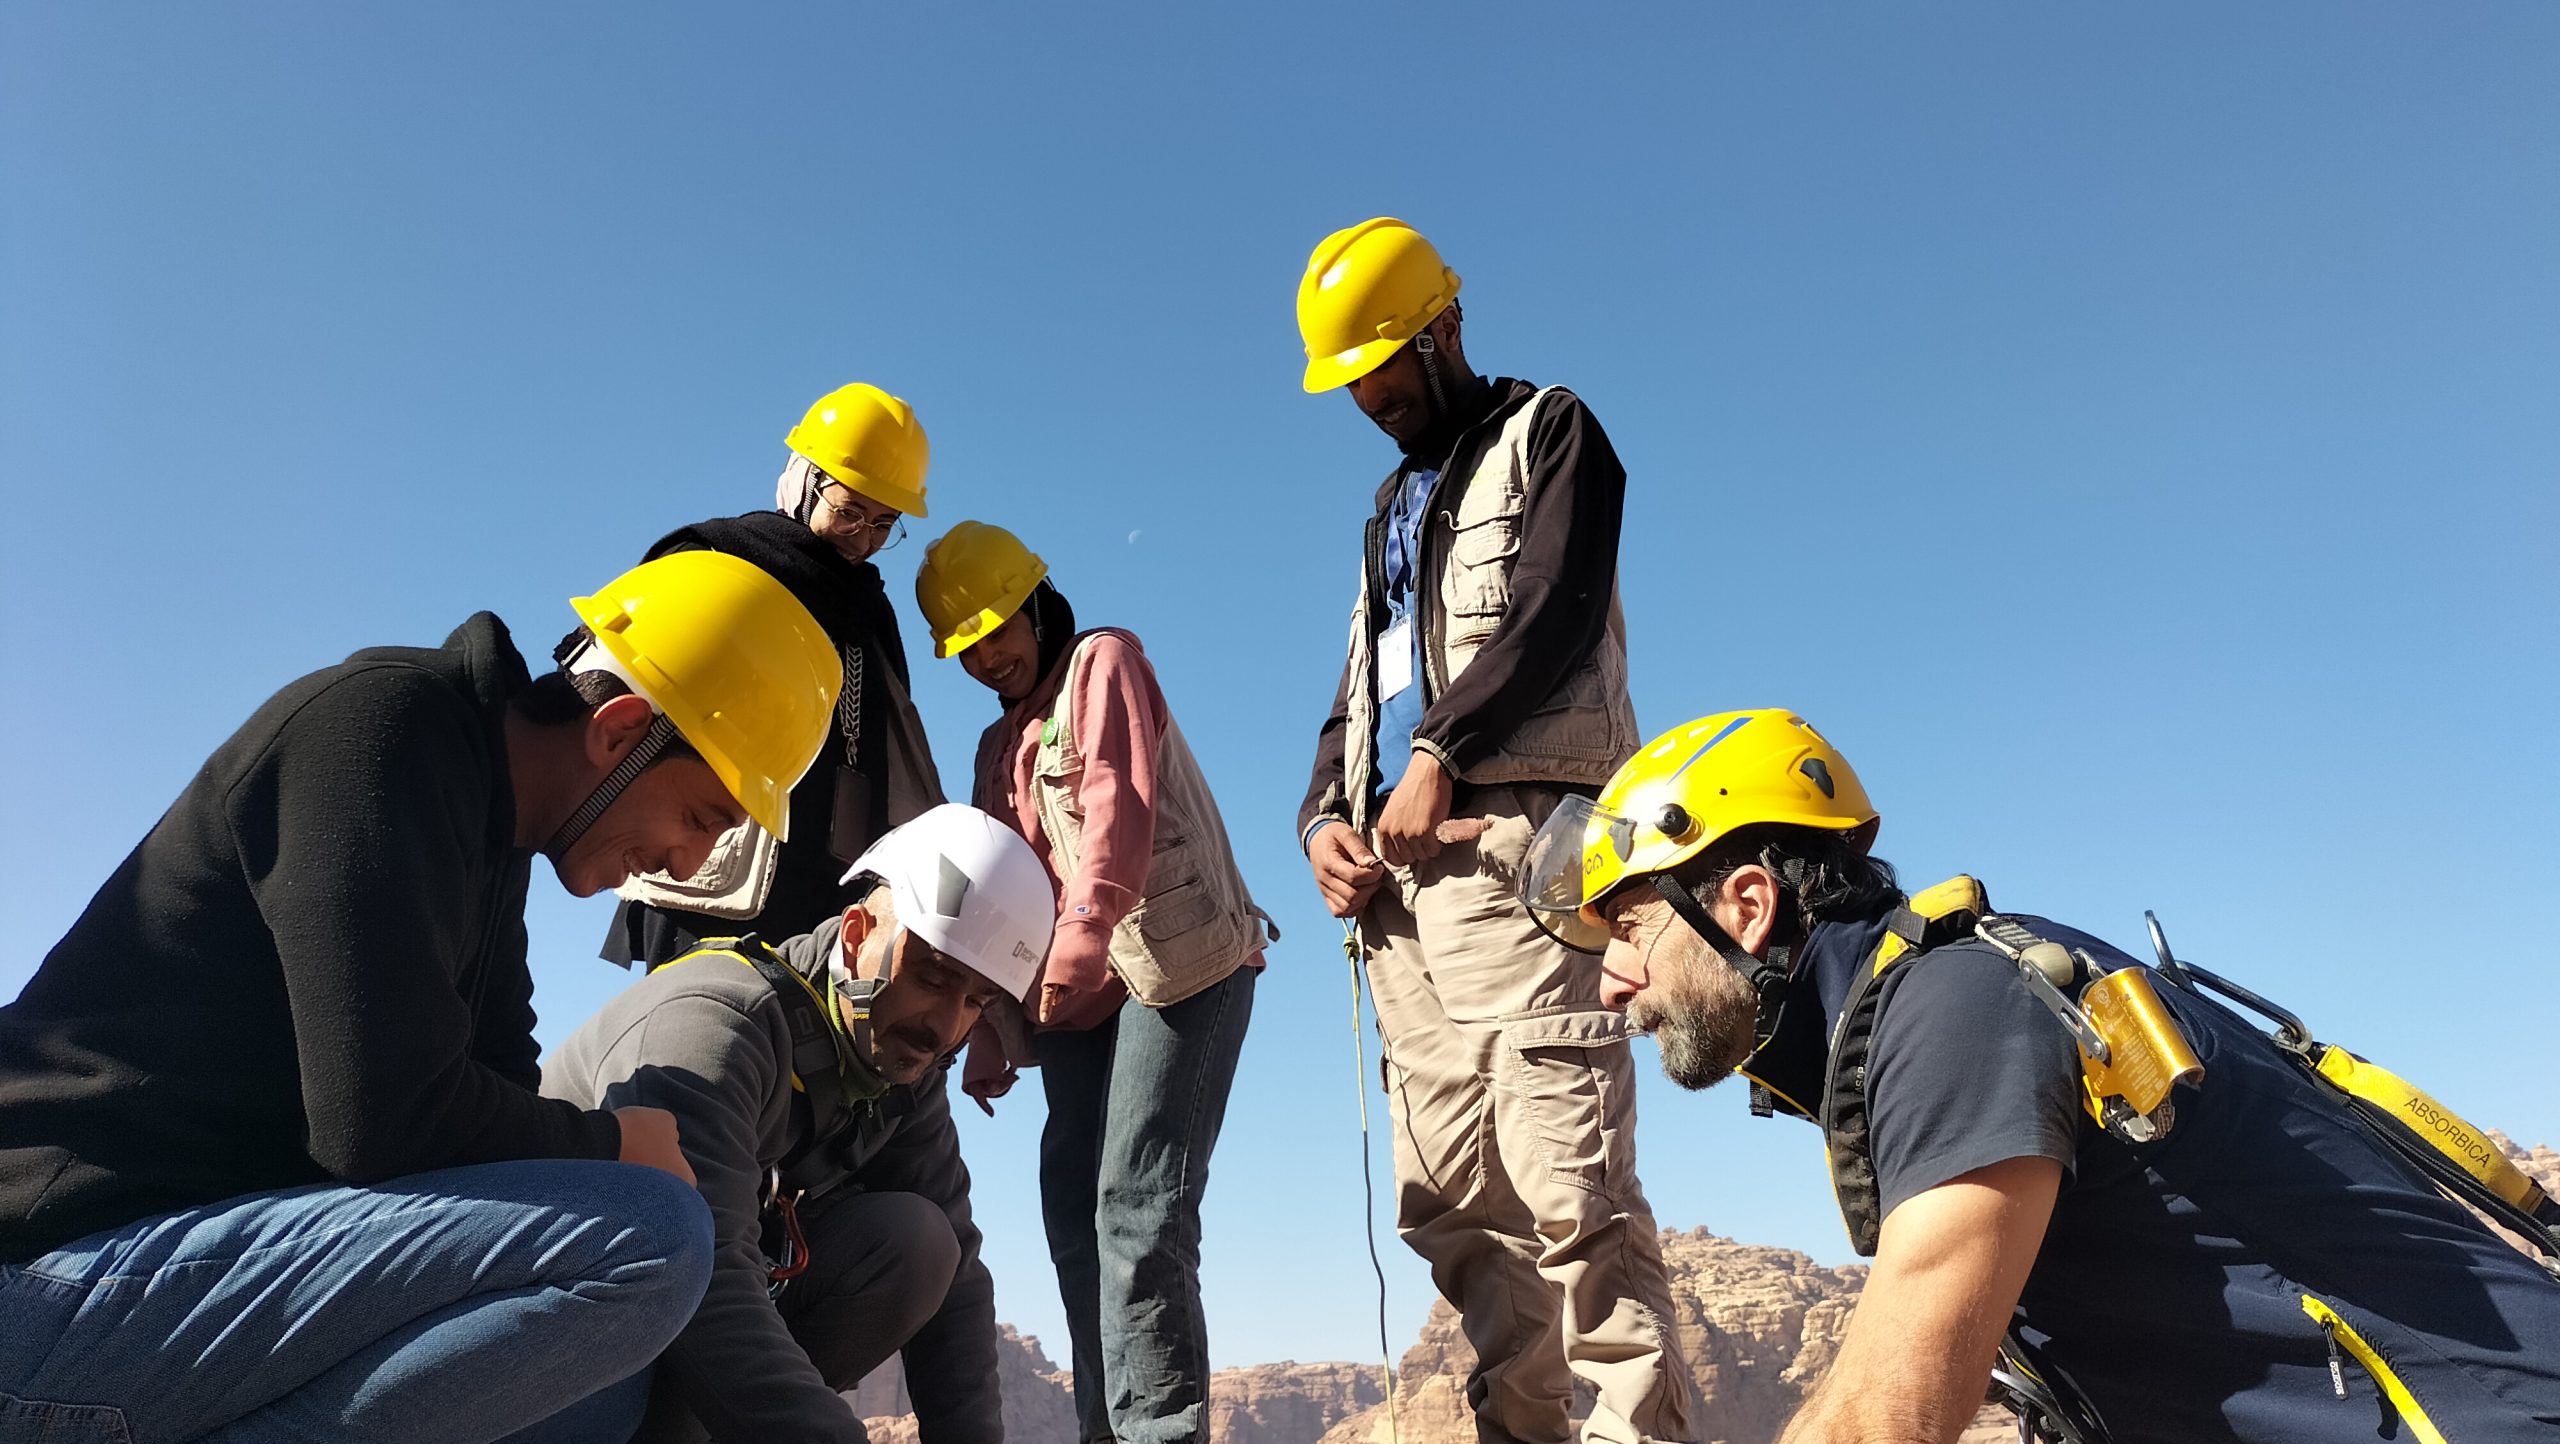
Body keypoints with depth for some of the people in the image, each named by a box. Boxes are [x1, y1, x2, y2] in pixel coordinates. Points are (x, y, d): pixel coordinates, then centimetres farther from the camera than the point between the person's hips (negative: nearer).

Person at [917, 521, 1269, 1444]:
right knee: (1074, 1209, 6)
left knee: (1138, 1205, -15)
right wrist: (989, 1036, 15)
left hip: (1186, 965, -8)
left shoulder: (1103, 662, 0)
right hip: (1078, 994, 8)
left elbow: (1122, 806, -17)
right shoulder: (1000, 747, 22)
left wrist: (1083, 934, -30)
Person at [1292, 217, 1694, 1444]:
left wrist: (1441, 753, -16)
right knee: (1450, 1203, 3)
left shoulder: (1547, 433, 11)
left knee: (1565, 1184, -14)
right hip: (1396, 872, 7)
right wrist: (1326, 816, 9)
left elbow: (1557, 612, -7)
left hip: (1509, 835, -7)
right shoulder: (1392, 508, 30)